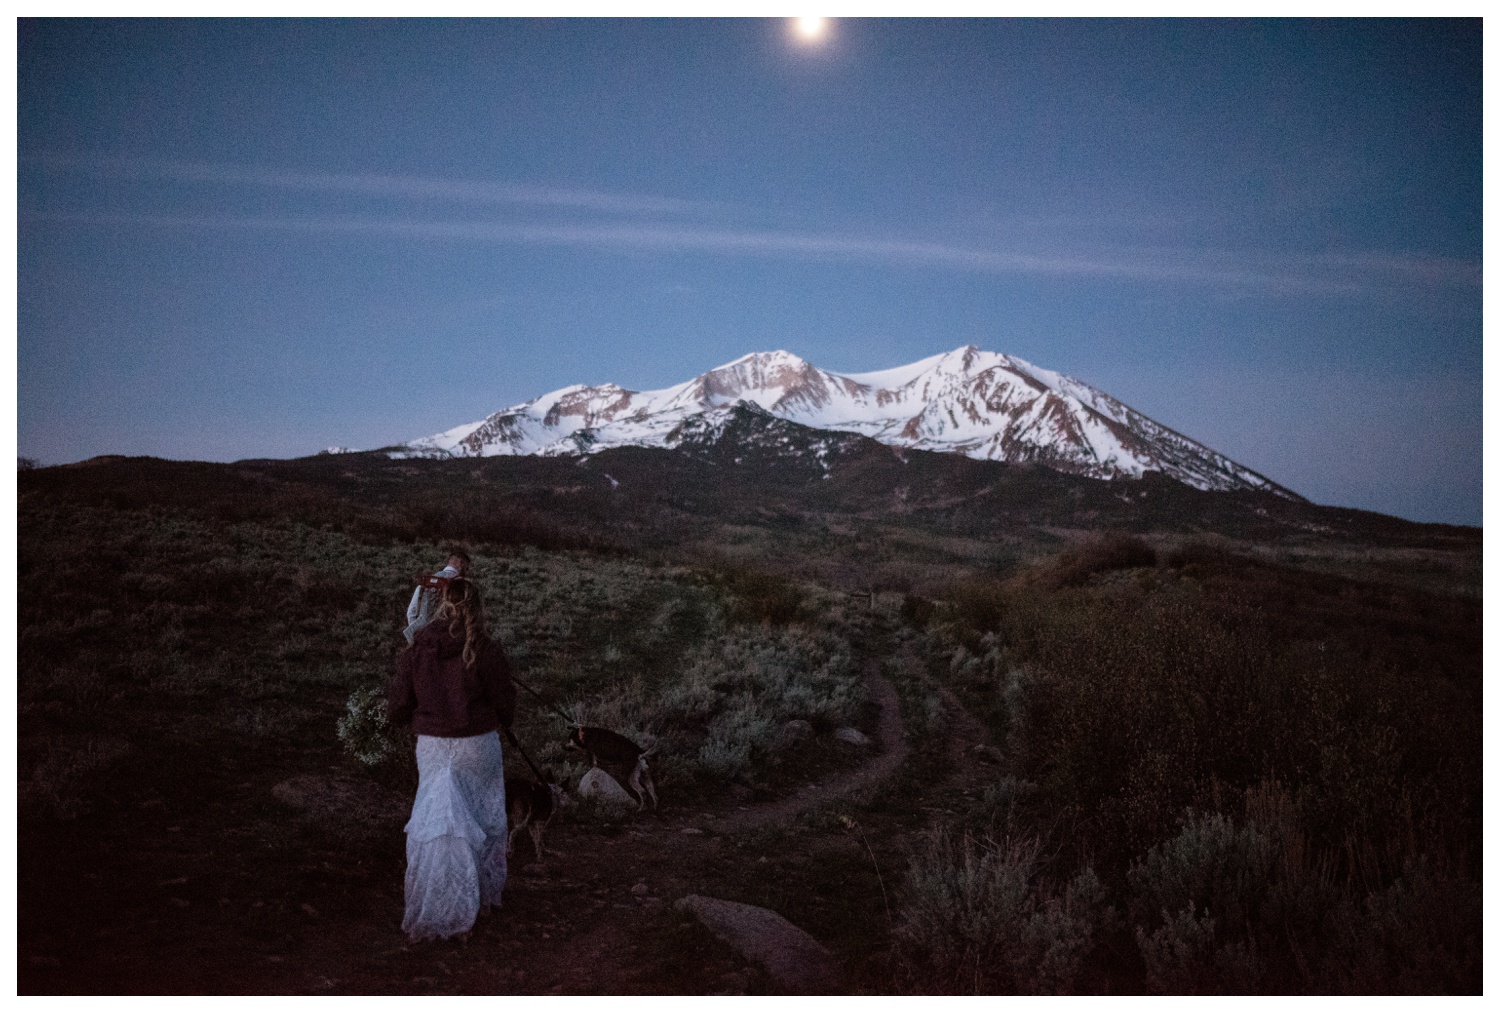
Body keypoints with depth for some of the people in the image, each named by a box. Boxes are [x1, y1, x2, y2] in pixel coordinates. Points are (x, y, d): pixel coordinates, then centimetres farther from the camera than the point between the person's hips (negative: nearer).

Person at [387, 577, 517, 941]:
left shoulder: (415, 651, -5)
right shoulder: (487, 652, -13)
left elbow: (396, 711, -1)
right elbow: (505, 705, -5)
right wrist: (503, 723, 17)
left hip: (431, 747, 2)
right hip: (478, 747, -2)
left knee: (433, 823, 11)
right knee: (483, 821, 17)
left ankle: (429, 910, 13)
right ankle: (483, 893, 32)